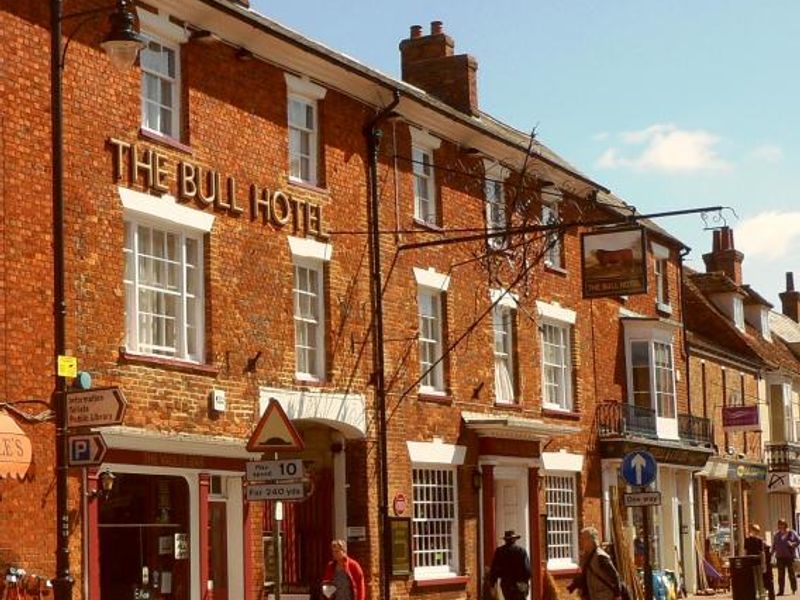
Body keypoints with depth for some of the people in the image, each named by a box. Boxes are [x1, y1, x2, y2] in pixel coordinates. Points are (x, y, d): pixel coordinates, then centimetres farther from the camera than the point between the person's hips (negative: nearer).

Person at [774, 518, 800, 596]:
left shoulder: (791, 533, 0)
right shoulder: (777, 534, 9)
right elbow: (774, 545, 13)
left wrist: (792, 544, -15)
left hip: (789, 556, -2)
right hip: (780, 557, 2)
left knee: (791, 572, 2)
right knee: (781, 574, 1)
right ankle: (781, 590, 2)